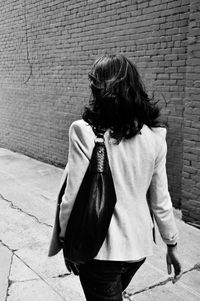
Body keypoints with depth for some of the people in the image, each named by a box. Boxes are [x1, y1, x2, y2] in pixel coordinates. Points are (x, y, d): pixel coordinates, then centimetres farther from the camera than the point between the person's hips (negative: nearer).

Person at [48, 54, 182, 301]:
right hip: (139, 244, 5)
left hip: (100, 247, -4)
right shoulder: (154, 135, -6)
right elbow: (160, 199, -1)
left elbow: (74, 196, -15)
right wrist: (171, 243, 12)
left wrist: (66, 238, 0)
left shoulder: (85, 131, -19)